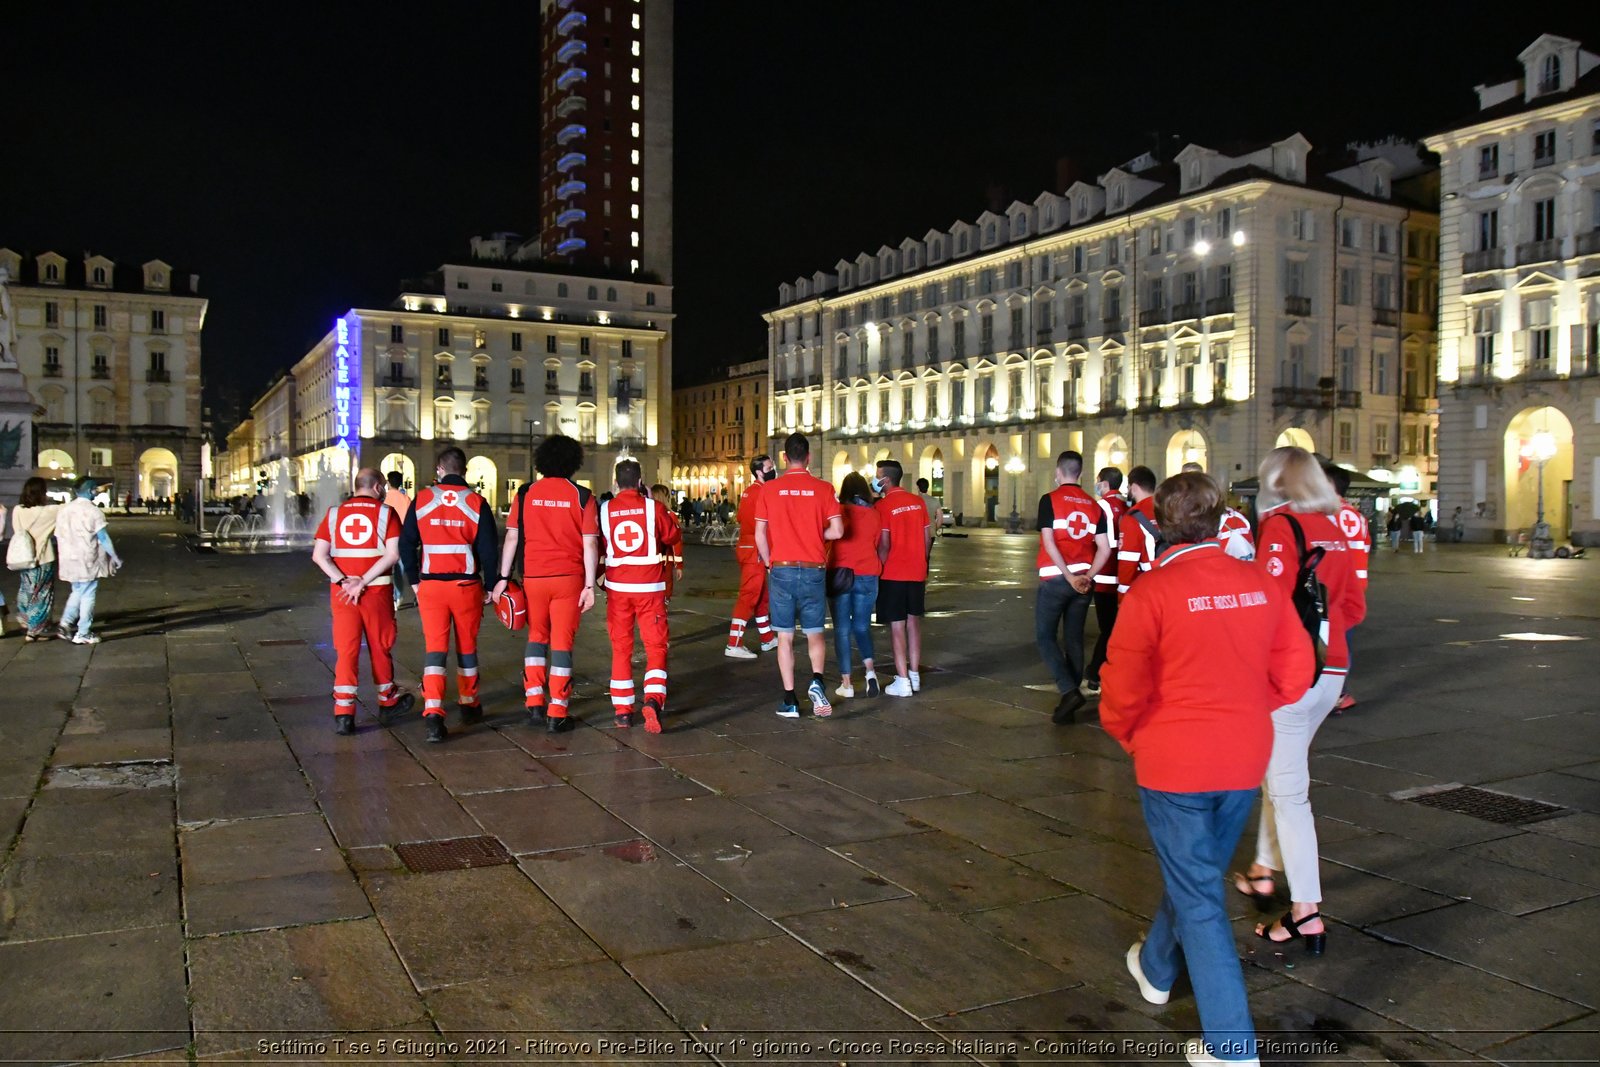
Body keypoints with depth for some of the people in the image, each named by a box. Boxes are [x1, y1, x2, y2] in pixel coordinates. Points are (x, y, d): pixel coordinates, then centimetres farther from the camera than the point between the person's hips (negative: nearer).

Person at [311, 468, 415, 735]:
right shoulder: (385, 512, -2)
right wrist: (363, 582, -14)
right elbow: (393, 554, -14)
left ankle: (343, 713, -2)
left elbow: (319, 555, -2)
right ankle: (387, 703, 29)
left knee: (346, 650, 4)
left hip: (342, 592, 2)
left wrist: (343, 581, -9)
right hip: (377, 592, -2)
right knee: (380, 647, 13)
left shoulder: (334, 513, 6)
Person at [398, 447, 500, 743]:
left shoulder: (422, 500, 1)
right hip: (466, 585, 0)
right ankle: (468, 704, 29)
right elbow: (489, 548, -2)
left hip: (430, 585, 0)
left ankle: (433, 712, -15)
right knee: (467, 646, 15)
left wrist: (414, 580, 14)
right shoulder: (476, 502, -2)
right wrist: (490, 585, 8)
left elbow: (406, 544, 4)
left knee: (434, 646, 0)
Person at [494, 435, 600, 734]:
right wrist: (590, 585, -4)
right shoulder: (581, 496, -3)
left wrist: (503, 578, 7)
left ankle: (534, 704, 16)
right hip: (568, 577, -2)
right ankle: (557, 714, 6)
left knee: (536, 636, 19)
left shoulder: (526, 493, 2)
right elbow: (590, 543, -6)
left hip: (533, 577, 2)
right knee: (562, 642, 4)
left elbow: (511, 537, 2)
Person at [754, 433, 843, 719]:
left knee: (785, 636, 8)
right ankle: (816, 680, -12)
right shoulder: (823, 488, -2)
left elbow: (759, 534, -2)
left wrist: (769, 564, 11)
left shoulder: (769, 489, -1)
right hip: (813, 570, 0)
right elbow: (837, 531, -7)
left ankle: (790, 701, 10)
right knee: (814, 632, 13)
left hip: (781, 569, 0)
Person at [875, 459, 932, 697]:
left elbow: (884, 544, -14)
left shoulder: (883, 506, -11)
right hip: (917, 573, 6)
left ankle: (903, 681, -2)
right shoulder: (918, 501, 6)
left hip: (894, 574, -5)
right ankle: (914, 676, 18)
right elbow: (927, 538, 8)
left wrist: (880, 570, -1)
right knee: (913, 622, 13)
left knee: (897, 625, -1)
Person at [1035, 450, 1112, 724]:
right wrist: (1086, 577, -1)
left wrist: (1069, 577, -14)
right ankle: (1070, 702, 15)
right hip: (1082, 582, 5)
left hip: (1055, 578, -4)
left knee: (1045, 636, 4)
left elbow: (1049, 542, -15)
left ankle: (1069, 691, -12)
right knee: (1074, 639, 11)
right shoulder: (1093, 505, 7)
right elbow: (1104, 549, 1)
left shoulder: (1050, 500, -6)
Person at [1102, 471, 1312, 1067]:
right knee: (1195, 872, 25)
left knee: (1198, 898, 6)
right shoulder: (1262, 585, -4)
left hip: (1174, 762, -5)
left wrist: (1127, 734, 5)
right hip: (1245, 758, 5)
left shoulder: (1150, 592, -18)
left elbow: (1124, 689, -15)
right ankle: (1157, 969, 48)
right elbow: (1293, 671, 2)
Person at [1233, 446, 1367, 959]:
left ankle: (1306, 915, 1)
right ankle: (1264, 871, 36)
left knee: (1289, 791, -2)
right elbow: (1354, 608, 14)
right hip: (1331, 671, 8)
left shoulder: (1280, 527, -12)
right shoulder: (1335, 529, 10)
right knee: (1280, 772, 22)